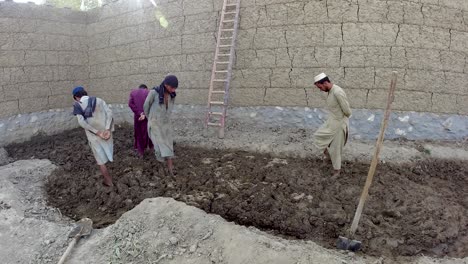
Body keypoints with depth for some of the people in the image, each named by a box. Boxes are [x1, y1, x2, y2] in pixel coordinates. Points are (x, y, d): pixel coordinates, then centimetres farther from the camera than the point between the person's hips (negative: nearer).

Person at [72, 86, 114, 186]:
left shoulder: (77, 105, -2)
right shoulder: (99, 100, 3)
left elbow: (81, 122, -16)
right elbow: (109, 113, -10)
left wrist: (97, 132, -16)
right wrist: (107, 129, -15)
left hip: (93, 136, -2)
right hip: (105, 132, 2)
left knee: (100, 159, 12)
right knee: (107, 152, 23)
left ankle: (108, 181, 20)